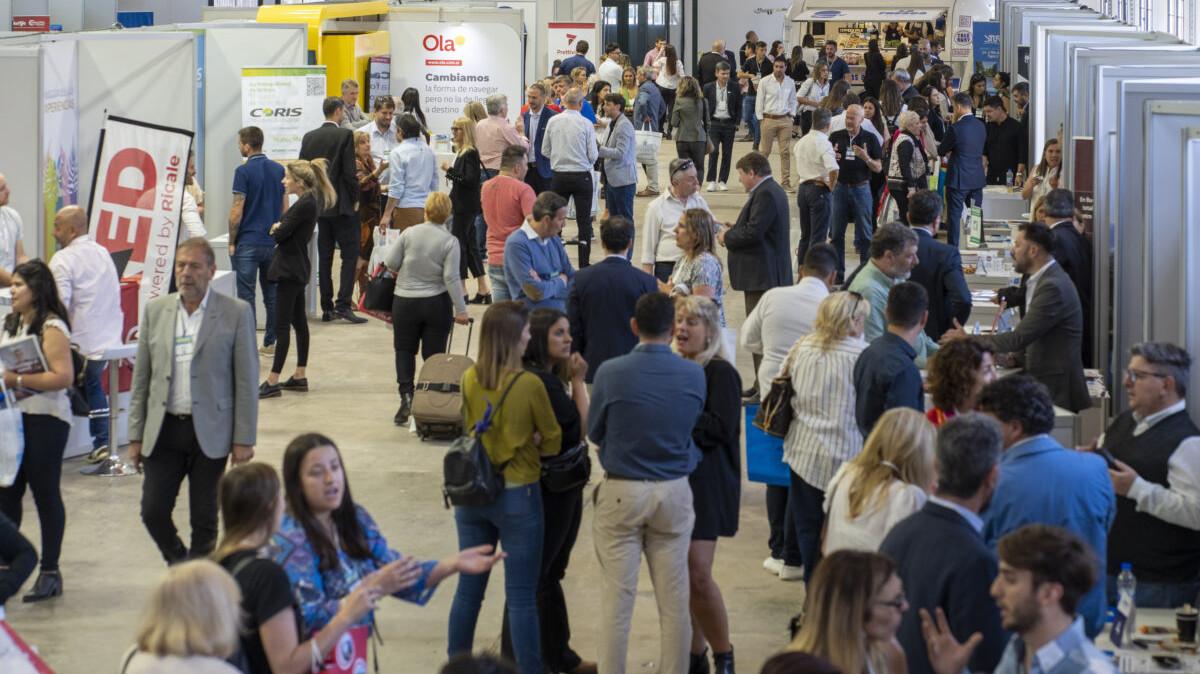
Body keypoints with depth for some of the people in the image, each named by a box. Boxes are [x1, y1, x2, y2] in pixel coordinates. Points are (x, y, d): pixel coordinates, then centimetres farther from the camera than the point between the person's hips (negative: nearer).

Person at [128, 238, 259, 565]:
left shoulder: (236, 313, -3)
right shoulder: (155, 311, 6)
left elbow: (247, 380, -3)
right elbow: (141, 378, 9)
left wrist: (243, 440, -7)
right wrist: (136, 436, 6)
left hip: (209, 433, -3)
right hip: (163, 429, 3)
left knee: (204, 519, 3)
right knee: (153, 511, -1)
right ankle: (179, 564, 25)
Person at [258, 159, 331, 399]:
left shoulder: (304, 204, -19)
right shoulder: (311, 201, 10)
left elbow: (280, 234, -18)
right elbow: (282, 230, 16)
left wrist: (276, 229, 2)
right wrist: (279, 229, -4)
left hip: (291, 269, -10)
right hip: (298, 268, 10)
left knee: (282, 325, -8)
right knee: (299, 321, 14)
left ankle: (273, 382, -8)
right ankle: (300, 377, 20)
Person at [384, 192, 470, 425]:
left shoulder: (409, 233, -6)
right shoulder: (450, 242, -10)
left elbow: (391, 262, -4)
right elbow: (452, 278, -13)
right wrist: (461, 310, -9)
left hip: (405, 301, 1)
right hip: (437, 304, -1)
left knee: (404, 350, 11)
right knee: (434, 354, 7)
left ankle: (406, 395, -6)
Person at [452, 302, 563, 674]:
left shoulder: (469, 380, -3)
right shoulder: (530, 385, -17)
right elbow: (552, 443, -5)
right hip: (517, 496, -5)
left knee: (468, 589, 16)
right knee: (522, 598, 2)